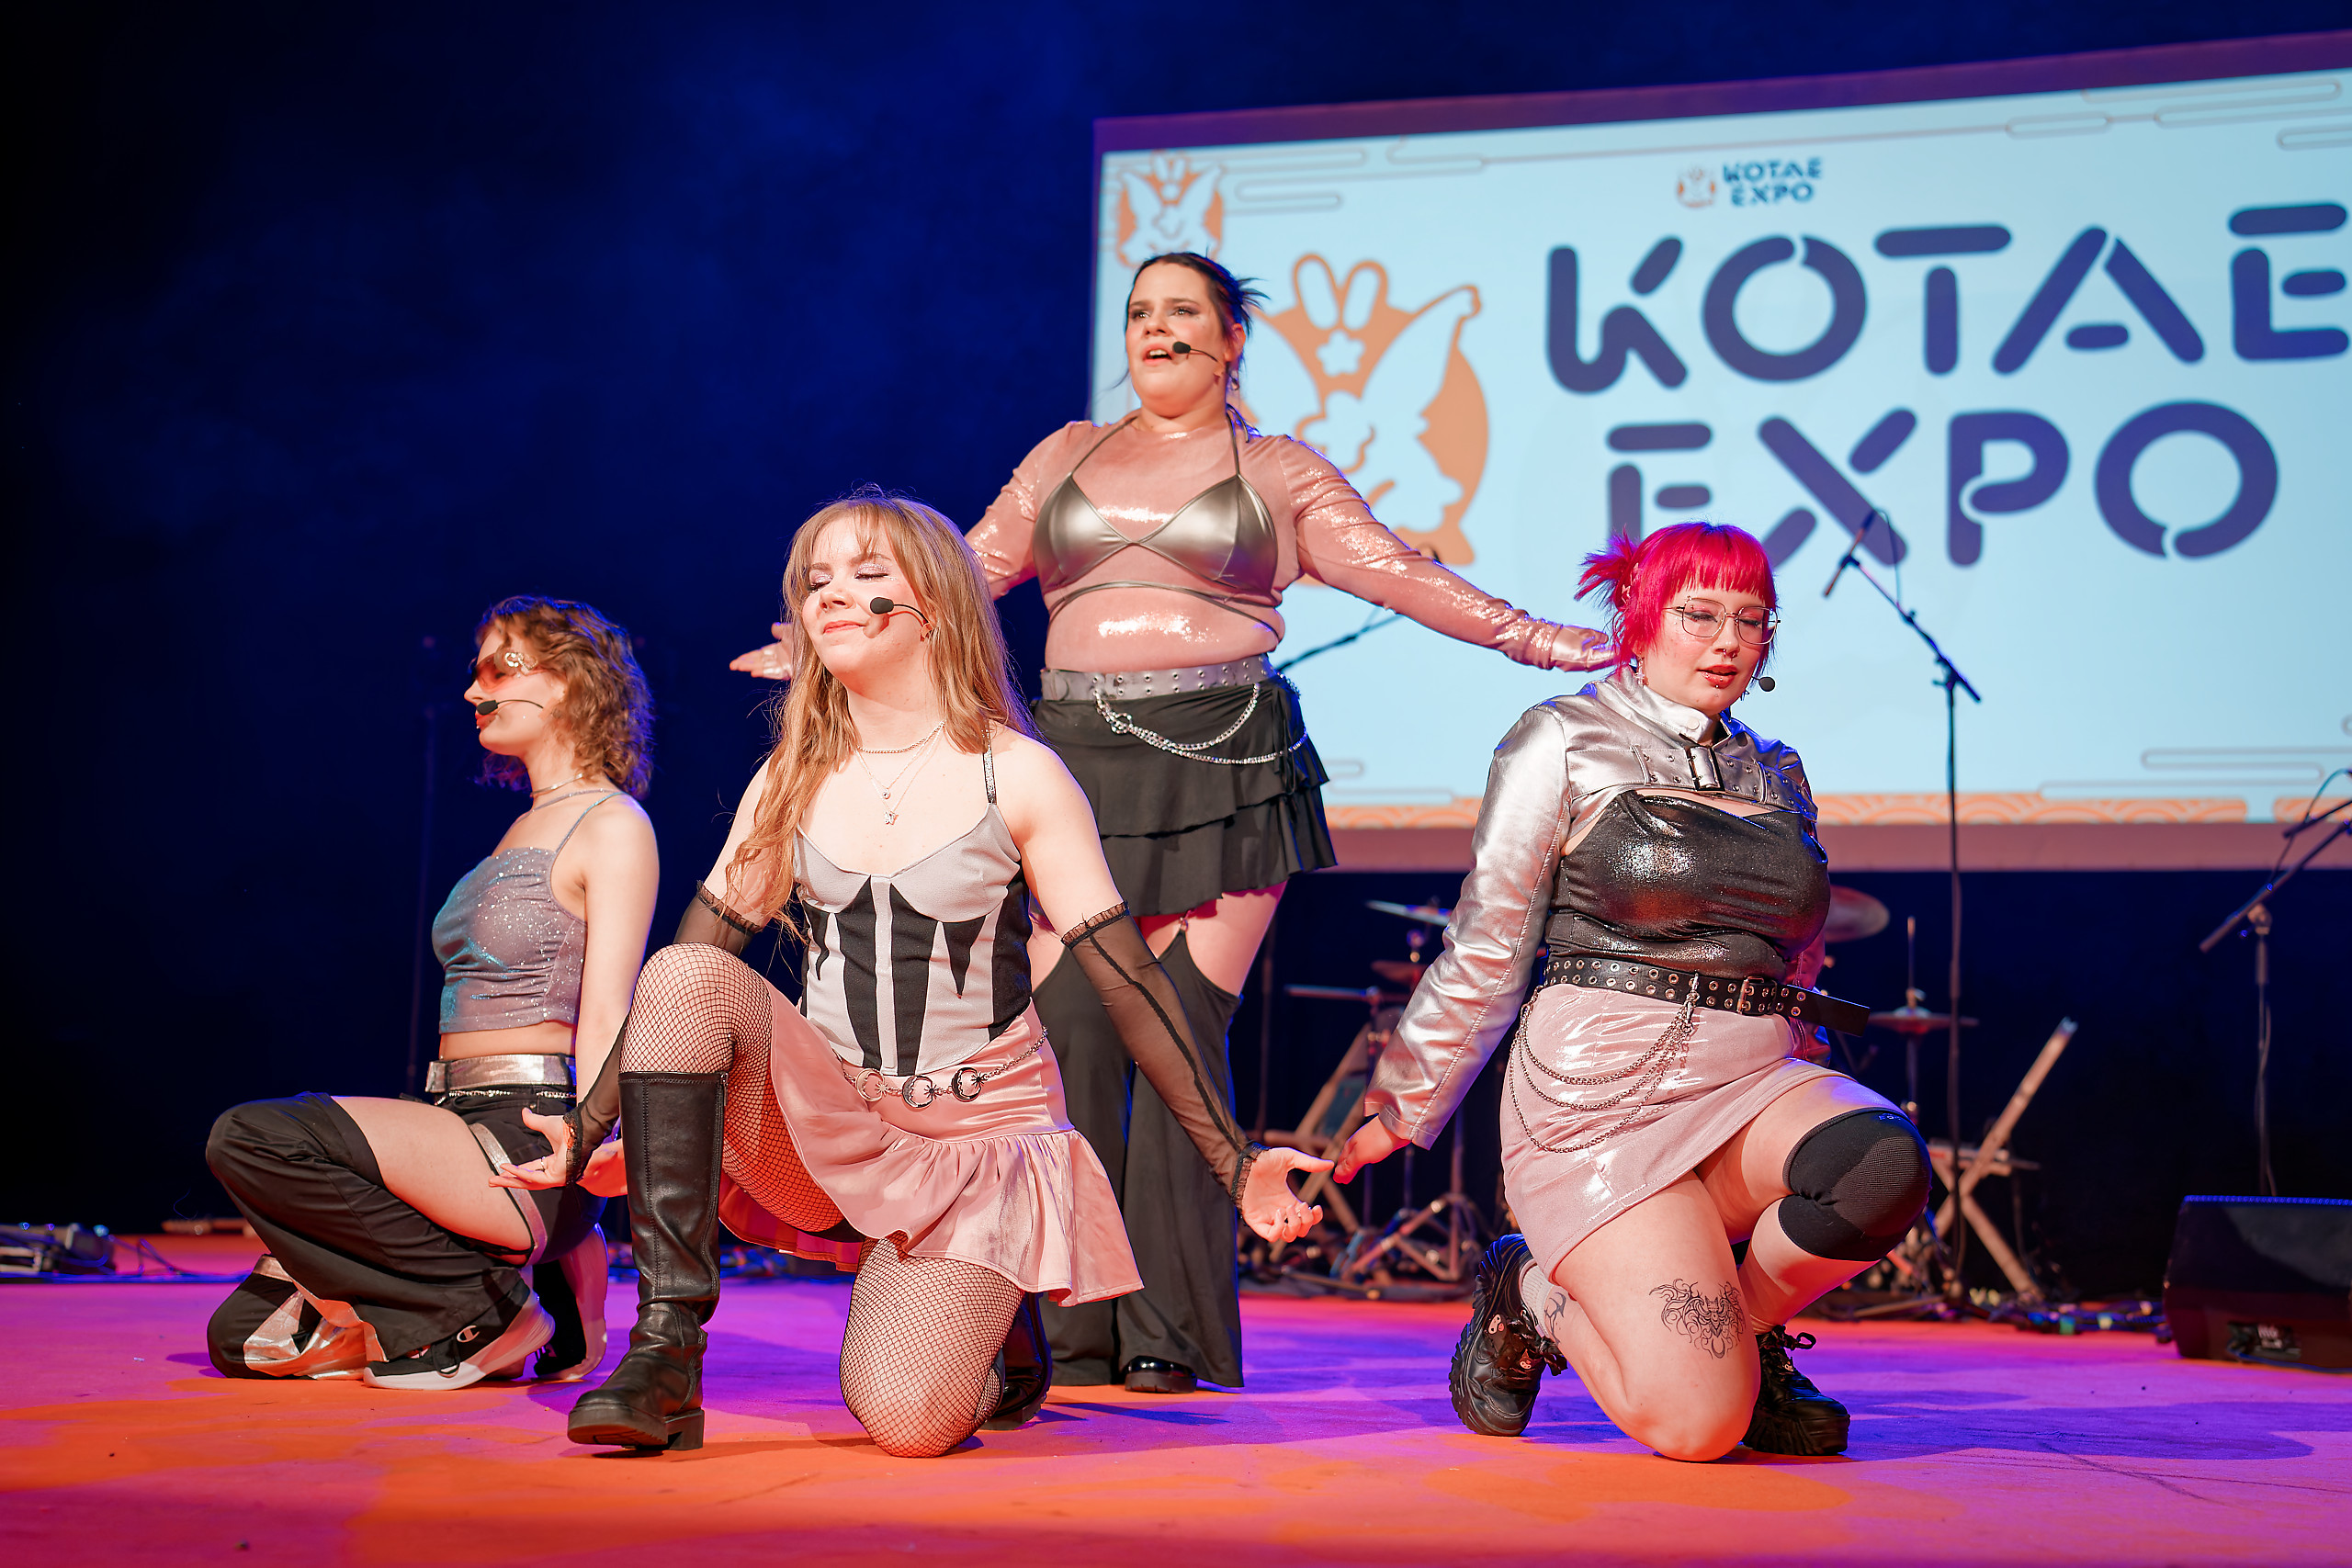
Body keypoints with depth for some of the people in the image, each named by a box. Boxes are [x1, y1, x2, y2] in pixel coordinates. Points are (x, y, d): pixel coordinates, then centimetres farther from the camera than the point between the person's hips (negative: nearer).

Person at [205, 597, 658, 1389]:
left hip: (531, 1146, -9)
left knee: (253, 1137, -25)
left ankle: (481, 1313, -12)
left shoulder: (613, 825, -4)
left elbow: (603, 1022, -15)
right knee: (246, 1335, 1)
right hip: (469, 1126, 9)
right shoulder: (530, 826, 24)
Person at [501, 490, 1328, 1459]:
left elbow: (1127, 979, -6)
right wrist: (589, 1128, 3)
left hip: (976, 1132, -3)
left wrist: (1235, 1162, -10)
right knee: (686, 976, -26)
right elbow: (687, 974, 10)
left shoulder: (1017, 777, -5)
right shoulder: (791, 785, 6)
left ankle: (993, 1325, 16)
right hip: (825, 1123, 3)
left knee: (907, 1422, -24)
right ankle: (666, 1350, -24)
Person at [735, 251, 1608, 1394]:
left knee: (1182, 1033, -9)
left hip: (1219, 762, -2)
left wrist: (1529, 638, 2)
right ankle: (1071, 1334, 1)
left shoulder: (1280, 472, 13)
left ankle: (1171, 1334, -2)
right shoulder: (1067, 456, 21)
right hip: (1079, 757, 3)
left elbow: (1398, 573, 10)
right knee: (1068, 1034, -6)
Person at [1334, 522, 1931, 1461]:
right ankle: (1531, 1297, 12)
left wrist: (1799, 1124, 29)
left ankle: (1743, 1325, 0)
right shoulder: (1563, 741, 3)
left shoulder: (1778, 777, 18)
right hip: (1603, 1095, -5)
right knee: (1698, 1425, -21)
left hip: (1754, 1090, 5)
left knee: (1882, 1164, -32)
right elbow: (1485, 956, 5)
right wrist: (1398, 1112, 7)